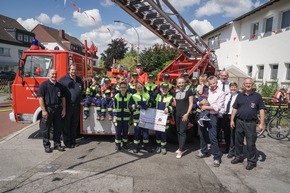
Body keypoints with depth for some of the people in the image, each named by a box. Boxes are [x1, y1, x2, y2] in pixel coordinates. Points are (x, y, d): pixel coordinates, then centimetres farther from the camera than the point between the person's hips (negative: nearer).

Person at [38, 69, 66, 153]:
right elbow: (41, 98, -9)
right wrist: (43, 110, -14)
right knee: (46, 129, 5)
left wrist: (63, 109, 6)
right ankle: (46, 145, 17)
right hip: (48, 109, -4)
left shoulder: (60, 86, 11)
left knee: (58, 128, 11)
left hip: (58, 109, 5)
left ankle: (57, 144, 23)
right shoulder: (44, 85, -4)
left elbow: (63, 98, 13)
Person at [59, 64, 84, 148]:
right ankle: (67, 142, 12)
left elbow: (82, 90, 28)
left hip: (77, 106, 5)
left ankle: (73, 140, 24)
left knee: (75, 125, 12)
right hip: (67, 106, -5)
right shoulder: (63, 79, -4)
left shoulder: (79, 80, 14)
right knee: (66, 125, 3)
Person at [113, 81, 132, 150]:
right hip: (118, 117, 0)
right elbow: (114, 107, 2)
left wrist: (130, 115, 4)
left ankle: (125, 144, 24)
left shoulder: (129, 96, 0)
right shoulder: (116, 96, 0)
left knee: (125, 131, 9)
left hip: (126, 117, 1)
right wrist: (114, 116, -2)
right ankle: (117, 145, 17)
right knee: (118, 131, 4)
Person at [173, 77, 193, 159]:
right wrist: (173, 114, 10)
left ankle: (180, 150, -1)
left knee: (182, 132, -6)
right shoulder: (175, 92, 11)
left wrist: (187, 114, -12)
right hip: (177, 115, 5)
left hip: (185, 115, -5)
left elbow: (191, 104, -4)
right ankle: (180, 147, 26)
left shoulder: (189, 91, -3)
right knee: (178, 131, 12)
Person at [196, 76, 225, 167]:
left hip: (212, 116, -5)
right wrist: (201, 103, -14)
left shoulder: (221, 93, -6)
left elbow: (218, 107, -13)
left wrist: (206, 107, -14)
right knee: (202, 134, 16)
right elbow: (198, 103, 8)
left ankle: (217, 157, 5)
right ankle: (204, 151, 35)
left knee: (212, 137, -7)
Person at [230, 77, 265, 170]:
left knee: (251, 143, 2)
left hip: (251, 123, -3)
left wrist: (261, 123, -8)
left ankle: (252, 161, 18)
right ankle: (239, 157, 31)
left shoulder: (257, 96, 0)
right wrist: (232, 120, 5)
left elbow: (261, 110, -2)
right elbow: (235, 109, 10)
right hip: (239, 122, 3)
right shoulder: (240, 96, 8)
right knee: (238, 141, 14)